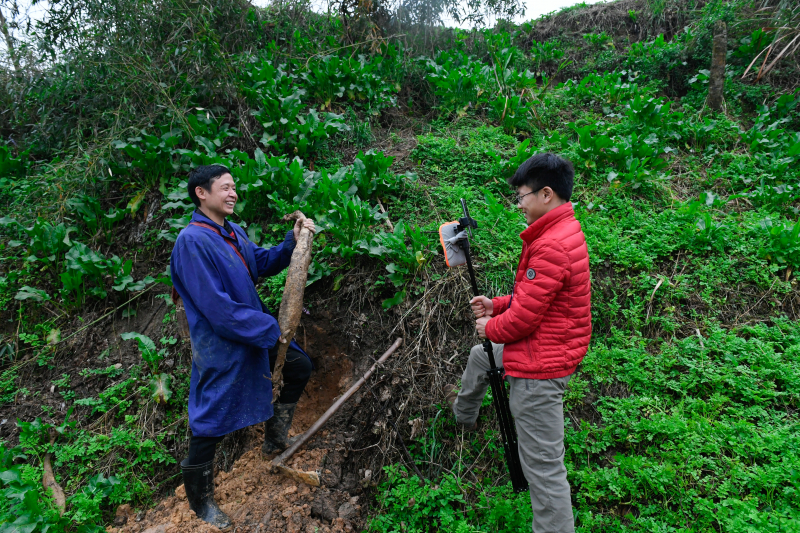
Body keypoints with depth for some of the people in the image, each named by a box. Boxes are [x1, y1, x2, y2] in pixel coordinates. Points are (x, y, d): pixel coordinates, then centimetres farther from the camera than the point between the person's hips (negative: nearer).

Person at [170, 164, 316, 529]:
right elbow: (217, 309, -27)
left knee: (300, 367, 20)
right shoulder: (193, 241, -24)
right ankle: (199, 502, 31)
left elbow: (263, 263, 16)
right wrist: (272, 329, -22)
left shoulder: (232, 232, 3)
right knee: (211, 425, 6)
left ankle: (276, 438, 39)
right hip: (221, 349, -9)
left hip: (255, 335, 9)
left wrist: (292, 240, -3)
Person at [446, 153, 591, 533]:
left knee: (542, 464, 0)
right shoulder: (564, 231, 7)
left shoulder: (551, 247, -26)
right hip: (545, 349, 11)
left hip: (540, 368, -11)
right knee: (479, 355, 32)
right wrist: (496, 305, 8)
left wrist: (491, 327, -5)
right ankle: (464, 414, 58)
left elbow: (524, 316, -24)